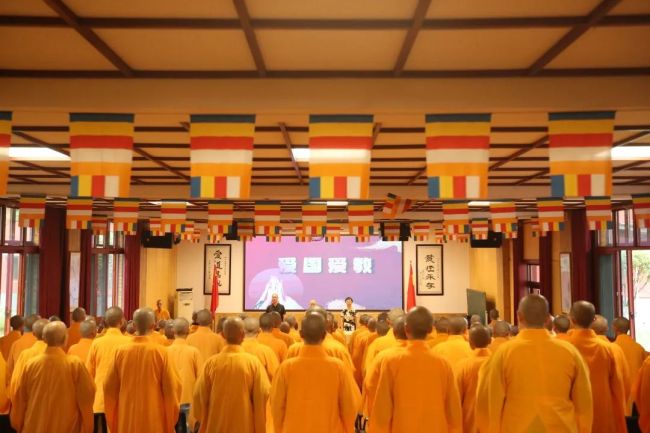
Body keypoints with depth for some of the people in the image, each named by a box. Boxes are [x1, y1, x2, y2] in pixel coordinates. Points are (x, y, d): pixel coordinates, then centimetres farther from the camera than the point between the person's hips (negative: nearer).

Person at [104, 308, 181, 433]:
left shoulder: (120, 351, -5)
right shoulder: (161, 352, -11)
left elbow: (109, 388, 2)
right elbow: (171, 388, -8)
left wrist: (113, 421, 17)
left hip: (127, 418, 2)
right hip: (154, 419, -2)